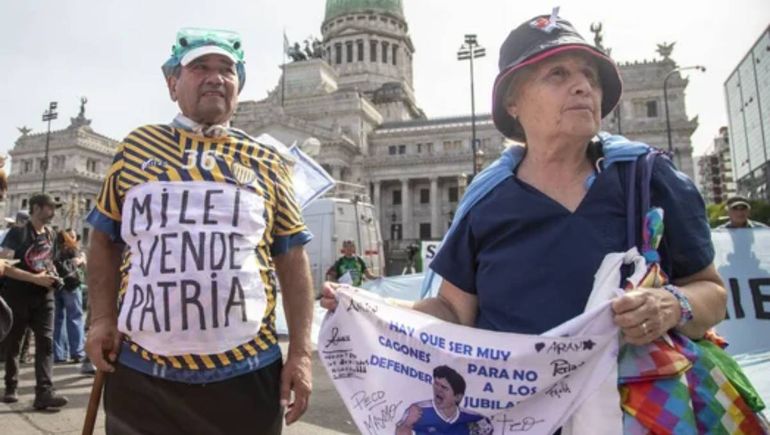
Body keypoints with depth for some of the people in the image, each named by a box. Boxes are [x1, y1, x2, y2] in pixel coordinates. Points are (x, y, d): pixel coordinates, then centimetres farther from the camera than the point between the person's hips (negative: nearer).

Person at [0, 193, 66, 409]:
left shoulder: (49, 234, 11)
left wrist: (53, 275, 4)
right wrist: (35, 278, -20)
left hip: (43, 296, 4)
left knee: (45, 342, -7)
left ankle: (44, 392, -11)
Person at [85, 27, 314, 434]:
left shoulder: (267, 163, 5)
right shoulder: (136, 147, 7)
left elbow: (292, 259, 4)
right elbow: (105, 241, 14)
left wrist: (301, 352, -2)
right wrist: (102, 318, 1)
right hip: (139, 372, 1)